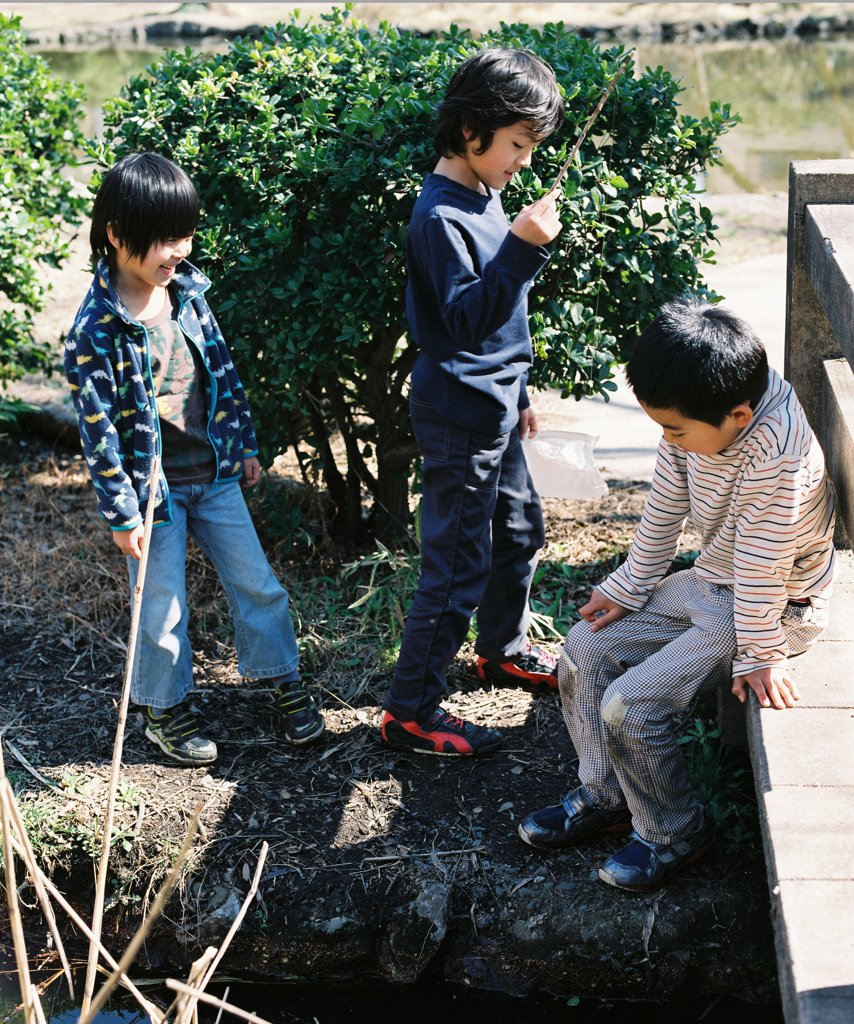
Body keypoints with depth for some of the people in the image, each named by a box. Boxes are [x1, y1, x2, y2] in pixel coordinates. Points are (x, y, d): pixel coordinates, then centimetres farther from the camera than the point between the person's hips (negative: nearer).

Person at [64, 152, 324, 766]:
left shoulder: (188, 294, -2)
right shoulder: (97, 330, -20)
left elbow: (224, 374, 10)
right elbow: (98, 429, -17)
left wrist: (245, 444, 14)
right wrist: (122, 516, -15)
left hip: (215, 473, 5)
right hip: (154, 489, -5)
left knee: (256, 582, 13)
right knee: (163, 610, 8)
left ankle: (285, 682, 31)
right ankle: (167, 710, 29)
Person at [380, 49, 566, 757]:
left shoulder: (484, 198, 9)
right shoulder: (441, 217, -21)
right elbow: (467, 320, -28)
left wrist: (517, 392, 25)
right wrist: (522, 248, -35)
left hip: (494, 410, 10)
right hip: (459, 417, -10)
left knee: (520, 532, 24)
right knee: (457, 567, -4)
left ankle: (504, 651, 46)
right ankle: (410, 712, 6)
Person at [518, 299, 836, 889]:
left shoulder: (779, 457, -36)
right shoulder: (697, 417, -11)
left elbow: (762, 566, -27)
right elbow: (665, 507, 1)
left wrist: (758, 655, -17)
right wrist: (629, 588, 8)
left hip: (778, 609, -8)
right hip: (709, 583, 9)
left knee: (630, 704, -16)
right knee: (585, 648, 5)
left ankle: (676, 834, 8)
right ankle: (604, 798, 21)